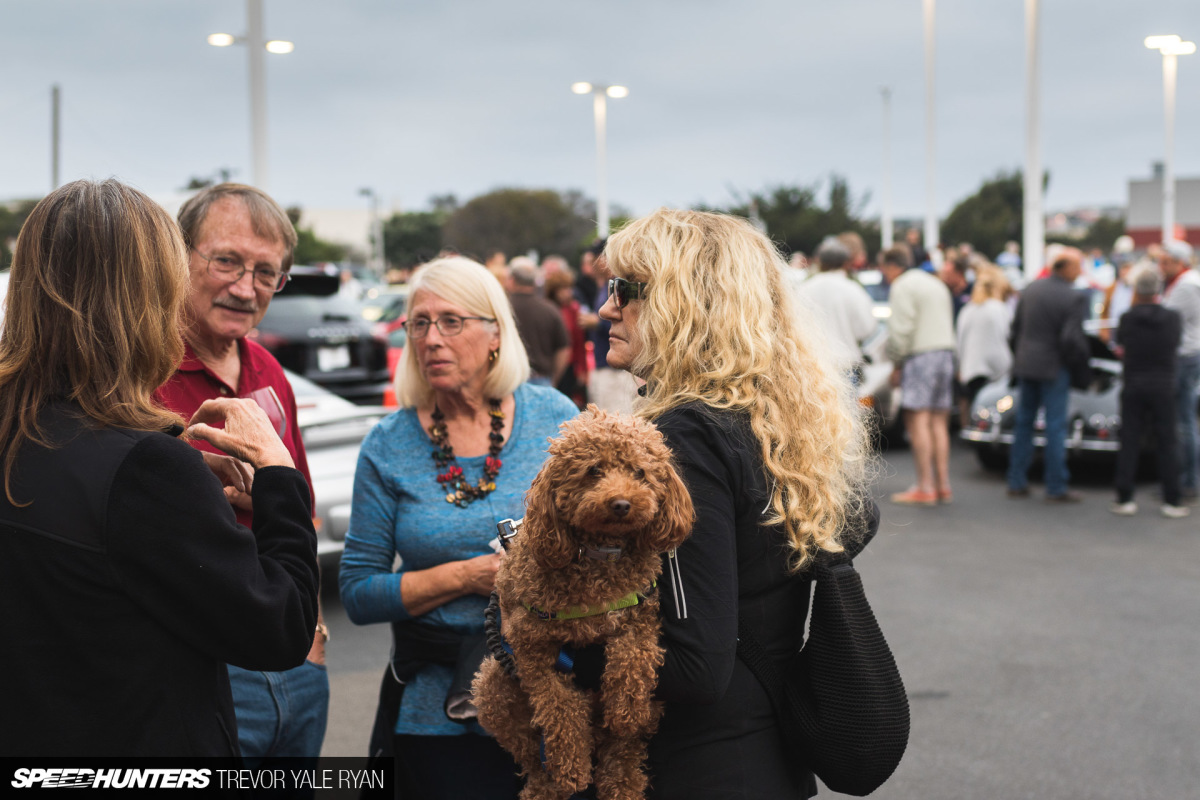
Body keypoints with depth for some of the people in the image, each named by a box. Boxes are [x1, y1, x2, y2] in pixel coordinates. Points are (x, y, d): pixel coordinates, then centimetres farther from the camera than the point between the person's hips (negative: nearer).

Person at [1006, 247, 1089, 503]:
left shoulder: (1030, 289, 3)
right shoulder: (1074, 299, -15)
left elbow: (1015, 329, 8)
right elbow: (1071, 340, -19)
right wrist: (1081, 363, -2)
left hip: (1025, 365, 6)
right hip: (1053, 367, -6)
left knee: (1023, 423, 14)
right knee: (1055, 427, 0)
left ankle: (1017, 482, 18)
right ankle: (1056, 488, 3)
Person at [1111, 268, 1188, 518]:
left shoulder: (1127, 319, -8)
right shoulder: (1172, 318, -8)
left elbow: (1121, 350, 3)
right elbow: (1176, 341, 6)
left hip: (1133, 386, 0)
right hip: (1163, 387, 0)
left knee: (1129, 443, 6)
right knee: (1167, 444, 6)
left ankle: (1124, 499, 7)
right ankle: (1172, 502, 7)